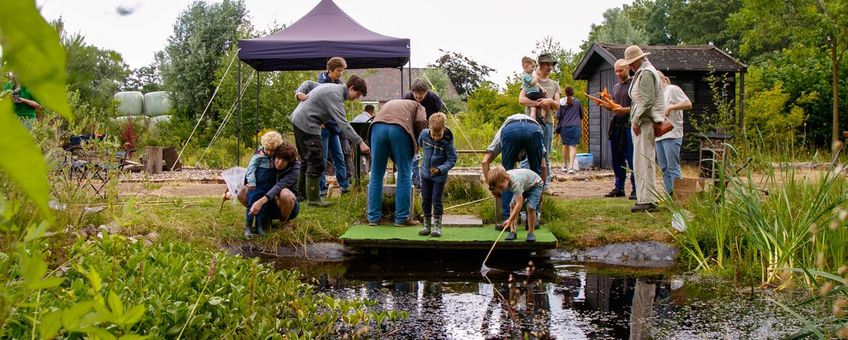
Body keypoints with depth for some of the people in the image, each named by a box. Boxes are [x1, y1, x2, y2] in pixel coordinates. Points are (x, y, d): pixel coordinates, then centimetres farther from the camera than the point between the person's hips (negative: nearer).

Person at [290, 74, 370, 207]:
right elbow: (343, 123, -27)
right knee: (316, 163, -8)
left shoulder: (332, 87, 13)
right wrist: (360, 142, -29)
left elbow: (309, 83, 23)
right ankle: (313, 199, -3)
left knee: (306, 160, 20)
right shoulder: (335, 96, -19)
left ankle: (301, 192, 30)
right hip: (307, 124, -11)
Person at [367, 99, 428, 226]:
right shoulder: (418, 106, 30)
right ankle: (402, 218, 11)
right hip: (400, 129, -3)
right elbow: (421, 122, 6)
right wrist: (417, 143, 20)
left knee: (376, 175, 12)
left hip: (377, 127, 3)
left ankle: (373, 217, 16)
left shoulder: (387, 104, 41)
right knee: (404, 175, 9)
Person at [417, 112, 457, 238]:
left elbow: (452, 160, -17)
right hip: (425, 173, 4)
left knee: (436, 200, -4)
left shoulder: (447, 141, -23)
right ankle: (426, 226, 19)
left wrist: (440, 169, -29)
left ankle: (437, 226, 5)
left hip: (440, 176, -4)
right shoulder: (424, 134, -12)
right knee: (425, 200, 9)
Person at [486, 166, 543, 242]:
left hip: (535, 185, -7)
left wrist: (510, 220, -47)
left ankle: (531, 233, -8)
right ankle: (513, 231, -6)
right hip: (524, 185, 7)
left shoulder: (515, 182, -44)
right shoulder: (503, 177, -21)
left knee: (530, 207, -24)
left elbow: (519, 204, -47)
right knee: (512, 205, -10)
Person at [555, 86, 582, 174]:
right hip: (575, 126, -1)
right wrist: (581, 124, 31)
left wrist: (558, 128, 10)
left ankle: (564, 165, 26)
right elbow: (581, 115, 16)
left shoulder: (561, 102, 0)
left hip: (564, 126, 1)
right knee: (573, 146, -4)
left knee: (565, 145, 17)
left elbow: (558, 116, -1)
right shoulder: (577, 102, 5)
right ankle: (571, 166, -15)